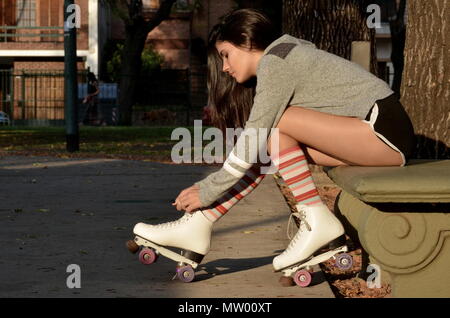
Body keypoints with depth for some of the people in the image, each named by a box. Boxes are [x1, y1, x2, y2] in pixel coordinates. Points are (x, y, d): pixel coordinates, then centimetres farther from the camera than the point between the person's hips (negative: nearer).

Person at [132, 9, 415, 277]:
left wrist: (208, 191, -7)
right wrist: (204, 186, 17)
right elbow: (255, 145, 21)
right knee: (269, 148, 3)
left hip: (385, 130, -10)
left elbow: (251, 140, -15)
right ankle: (197, 227, 2)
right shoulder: (287, 57, 19)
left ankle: (317, 222, -15)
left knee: (276, 125, -16)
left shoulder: (276, 61, -10)